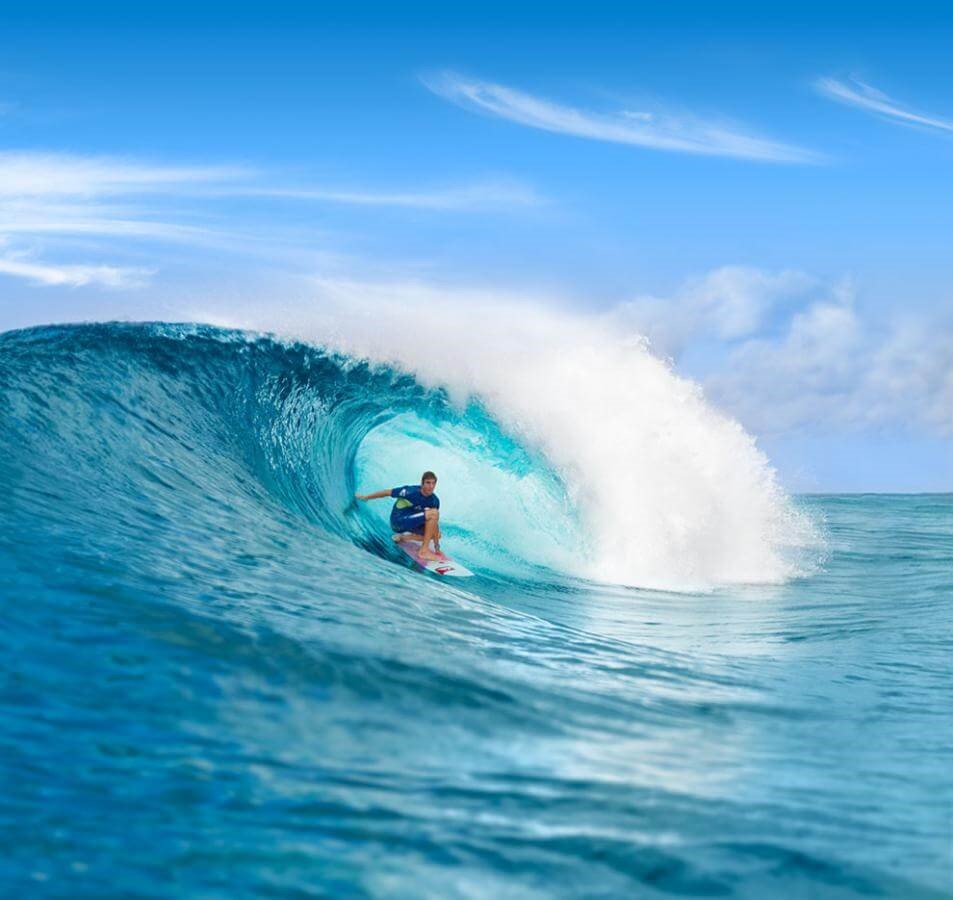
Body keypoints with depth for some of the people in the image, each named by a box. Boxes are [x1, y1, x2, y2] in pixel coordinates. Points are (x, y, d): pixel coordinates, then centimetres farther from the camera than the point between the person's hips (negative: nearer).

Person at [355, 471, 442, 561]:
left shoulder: (434, 500, -6)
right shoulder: (411, 491, -24)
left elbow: (434, 522, -1)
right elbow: (387, 493, -13)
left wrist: (437, 545, -6)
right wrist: (365, 497, -2)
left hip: (412, 522, 7)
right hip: (398, 521, -7)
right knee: (434, 513, -24)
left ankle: (402, 537, 12)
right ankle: (424, 551, -23)